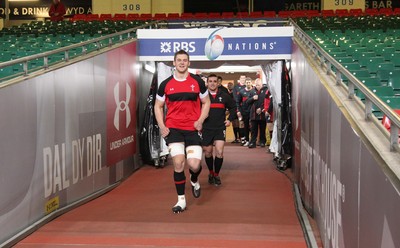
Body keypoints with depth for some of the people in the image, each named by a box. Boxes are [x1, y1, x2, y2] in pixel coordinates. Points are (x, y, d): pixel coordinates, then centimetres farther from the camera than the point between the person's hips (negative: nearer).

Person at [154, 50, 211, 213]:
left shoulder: (197, 82, 2)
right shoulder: (165, 84, 3)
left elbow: (206, 102, 10)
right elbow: (158, 106, 12)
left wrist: (200, 120, -5)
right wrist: (162, 126, -1)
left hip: (193, 129, 0)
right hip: (173, 129, 0)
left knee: (194, 165, -9)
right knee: (178, 163, -7)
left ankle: (194, 181, 29)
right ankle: (181, 200, 8)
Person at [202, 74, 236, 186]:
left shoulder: (224, 96, 2)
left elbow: (233, 107, 17)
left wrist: (230, 119, 7)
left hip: (220, 128, 0)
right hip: (206, 129, 0)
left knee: (219, 152, -11)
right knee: (208, 153, 9)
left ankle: (216, 175, 8)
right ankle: (211, 173, 32)